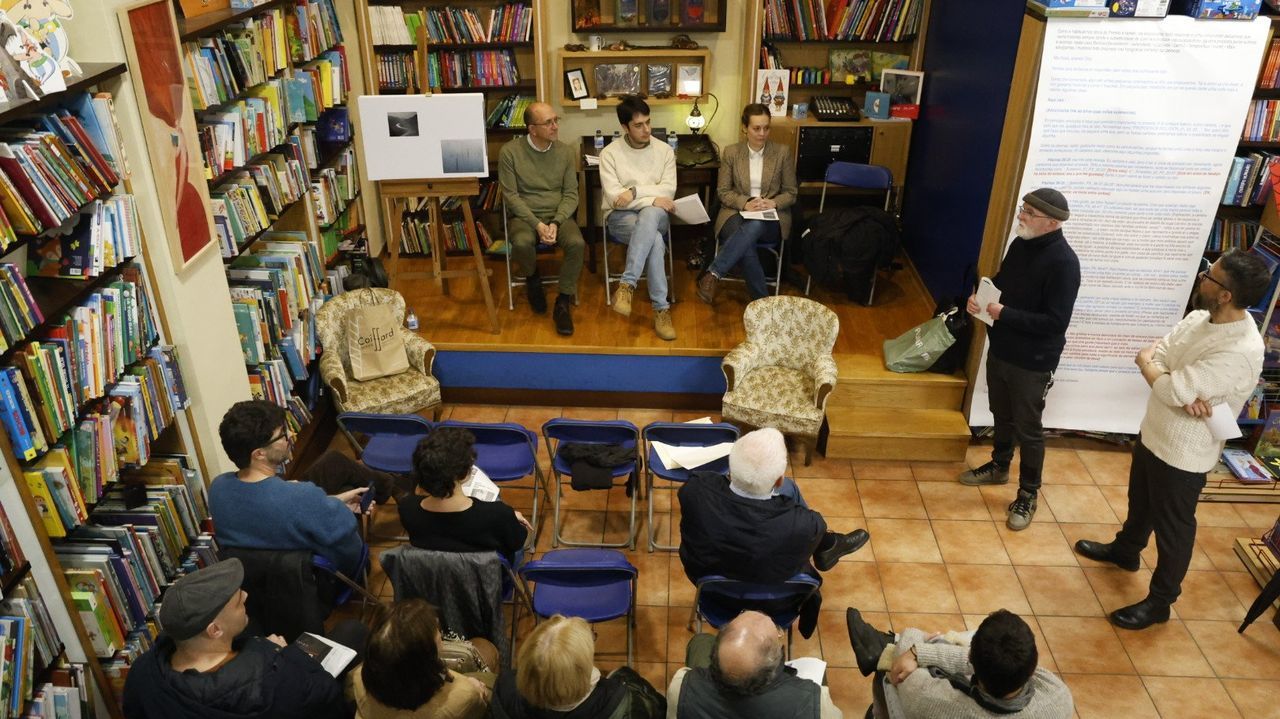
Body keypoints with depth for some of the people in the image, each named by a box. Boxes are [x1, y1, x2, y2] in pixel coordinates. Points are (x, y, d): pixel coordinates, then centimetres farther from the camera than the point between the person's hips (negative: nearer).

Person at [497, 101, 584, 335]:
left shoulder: (567, 152, 1)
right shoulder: (510, 152, -7)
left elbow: (571, 195, 1)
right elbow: (511, 195, -8)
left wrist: (556, 223, -17)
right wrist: (538, 224, -19)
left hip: (558, 215, 2)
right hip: (524, 215, -2)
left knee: (577, 243, -30)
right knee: (522, 243, -36)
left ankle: (563, 303, -13)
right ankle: (532, 279, 1)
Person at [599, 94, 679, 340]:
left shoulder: (665, 150, 5)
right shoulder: (610, 153, -2)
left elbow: (668, 191, -6)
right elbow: (613, 197, -12)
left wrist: (634, 191, -18)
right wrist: (652, 198, -17)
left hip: (655, 214, 2)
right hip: (621, 216, -2)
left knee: (649, 216, -39)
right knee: (655, 240, -36)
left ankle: (627, 284, -37)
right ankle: (661, 308, -30)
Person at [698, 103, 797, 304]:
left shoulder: (782, 152, 5)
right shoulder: (731, 152, 6)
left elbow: (791, 193, 8)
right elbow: (723, 191, 6)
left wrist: (773, 203, -14)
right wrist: (745, 203, -14)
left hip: (771, 219, 0)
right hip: (737, 214, 0)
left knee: (754, 226, -39)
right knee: (746, 243, -36)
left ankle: (712, 275, -39)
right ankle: (762, 299, -28)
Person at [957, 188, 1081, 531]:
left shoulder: (1063, 262, -24)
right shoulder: (1020, 245, 0)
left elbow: (1056, 322, -26)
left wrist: (1005, 313, -25)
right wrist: (979, 296, -5)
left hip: (1033, 362, -7)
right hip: (1001, 349, 7)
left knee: (1028, 429, 6)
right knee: (1002, 415, 24)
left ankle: (1028, 495, 21)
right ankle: (999, 466, 45)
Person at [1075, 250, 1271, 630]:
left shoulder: (1240, 353, -33)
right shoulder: (1201, 316, -6)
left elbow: (1169, 390, -32)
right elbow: (1157, 352, -4)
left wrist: (1145, 363, -10)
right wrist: (1185, 393, -24)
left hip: (1183, 454, -8)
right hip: (1153, 432, 8)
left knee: (1172, 528, 11)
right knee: (1140, 502, 30)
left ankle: (1159, 601, 30)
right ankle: (1125, 549, 56)